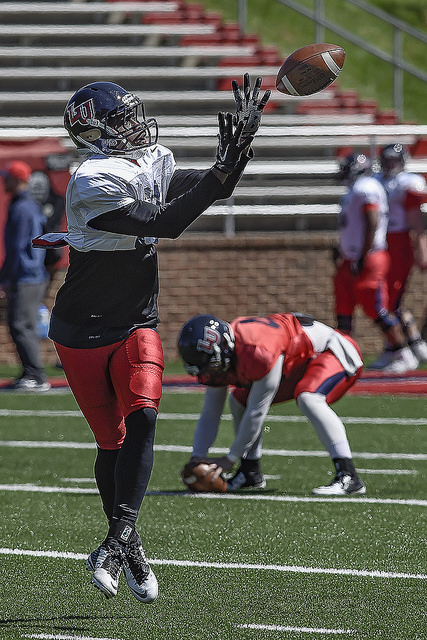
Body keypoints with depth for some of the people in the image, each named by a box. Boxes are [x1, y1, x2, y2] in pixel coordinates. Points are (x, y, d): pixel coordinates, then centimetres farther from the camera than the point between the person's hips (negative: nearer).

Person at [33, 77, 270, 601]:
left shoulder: (151, 163, 4)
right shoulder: (93, 183, -21)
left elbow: (208, 190, 13)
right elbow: (162, 223, -27)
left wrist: (241, 139, -2)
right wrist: (223, 168, -30)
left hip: (136, 326, 5)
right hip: (84, 332, -5)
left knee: (141, 419, -17)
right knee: (111, 440, 3)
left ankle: (118, 540, -21)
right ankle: (126, 545, 20)